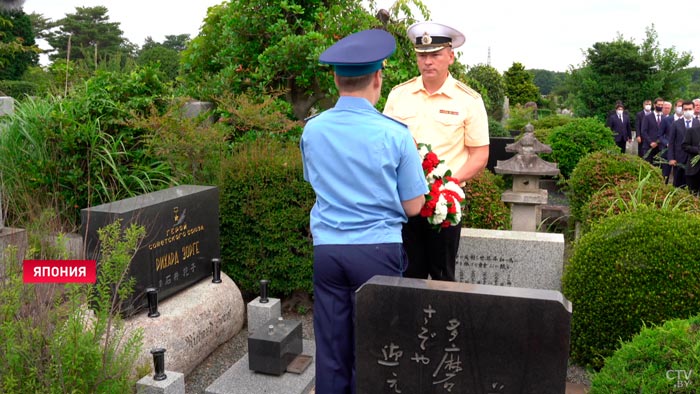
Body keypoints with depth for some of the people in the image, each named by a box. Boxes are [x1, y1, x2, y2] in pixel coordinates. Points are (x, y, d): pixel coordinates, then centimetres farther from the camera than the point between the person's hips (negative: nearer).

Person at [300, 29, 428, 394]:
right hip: (377, 250, -3)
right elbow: (412, 207, -2)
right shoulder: (395, 134, -9)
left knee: (331, 346, 12)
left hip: (326, 249, 3)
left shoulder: (312, 130, 2)